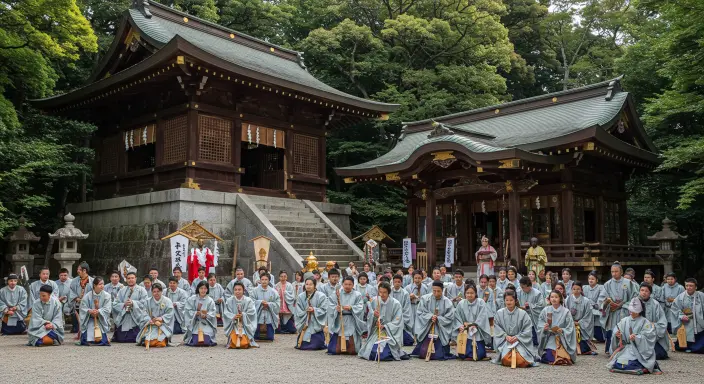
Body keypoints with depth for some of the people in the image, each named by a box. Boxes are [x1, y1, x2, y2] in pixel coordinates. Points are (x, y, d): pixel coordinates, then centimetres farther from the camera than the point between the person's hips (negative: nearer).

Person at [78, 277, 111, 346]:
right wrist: (89, 311, -28)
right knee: (86, 341, -15)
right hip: (89, 320, 0)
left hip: (101, 320, 0)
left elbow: (107, 309, -12)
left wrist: (98, 311, -30)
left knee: (100, 341, -16)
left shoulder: (107, 295, -7)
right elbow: (82, 308, -7)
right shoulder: (87, 296, -5)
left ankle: (105, 338, 18)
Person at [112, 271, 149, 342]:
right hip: (122, 319, 3)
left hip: (136, 319, -2)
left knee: (134, 340, -8)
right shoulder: (122, 290, 17)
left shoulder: (141, 290, 8)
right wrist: (124, 305, -13)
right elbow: (115, 304, 6)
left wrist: (133, 303, -19)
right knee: (120, 339, 0)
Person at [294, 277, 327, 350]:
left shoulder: (321, 296, -8)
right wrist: (305, 312, -14)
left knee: (315, 346, -6)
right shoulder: (301, 296, 0)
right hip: (304, 324, 3)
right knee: (301, 346, 4)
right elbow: (298, 312, 1)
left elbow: (323, 309, -10)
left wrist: (314, 310, -22)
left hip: (316, 325, -3)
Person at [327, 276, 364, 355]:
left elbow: (360, 307, -6)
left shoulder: (357, 295, 4)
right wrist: (336, 308, -20)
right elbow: (331, 306, 1)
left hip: (352, 323, -1)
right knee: (337, 350, -1)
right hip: (339, 322, 1)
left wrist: (351, 308, -23)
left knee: (352, 351, -3)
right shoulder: (337, 294, 5)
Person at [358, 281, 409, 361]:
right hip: (375, 332, 3)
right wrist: (373, 315, -20)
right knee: (370, 352, -15)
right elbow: (369, 319, 3)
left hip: (390, 333, -3)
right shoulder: (374, 302, 0)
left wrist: (384, 326, -21)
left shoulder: (396, 304, -9)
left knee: (382, 354, -22)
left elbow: (397, 322, -9)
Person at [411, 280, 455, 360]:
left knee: (438, 356, -8)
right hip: (426, 330, 1)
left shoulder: (447, 302, -5)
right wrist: (430, 316, -20)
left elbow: (449, 318, -6)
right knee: (423, 353, -7)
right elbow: (420, 313, -4)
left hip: (441, 332, -1)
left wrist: (437, 318, -18)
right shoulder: (425, 299, -2)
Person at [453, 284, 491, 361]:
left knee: (479, 355, -14)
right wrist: (460, 326, -15)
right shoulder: (461, 304, 3)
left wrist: (474, 325, -20)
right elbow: (457, 318, 2)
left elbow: (483, 317, -10)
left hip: (478, 333, -2)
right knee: (462, 355, -10)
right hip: (465, 333, 2)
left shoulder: (481, 302, -3)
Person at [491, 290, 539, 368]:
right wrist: (506, 336, -13)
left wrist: (517, 337, -14)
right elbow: (497, 329, 2)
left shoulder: (522, 313, -3)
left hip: (521, 342, 0)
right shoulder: (499, 313, 2)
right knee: (507, 360, -25)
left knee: (521, 361, -23)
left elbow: (528, 329, -3)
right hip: (505, 342, 0)